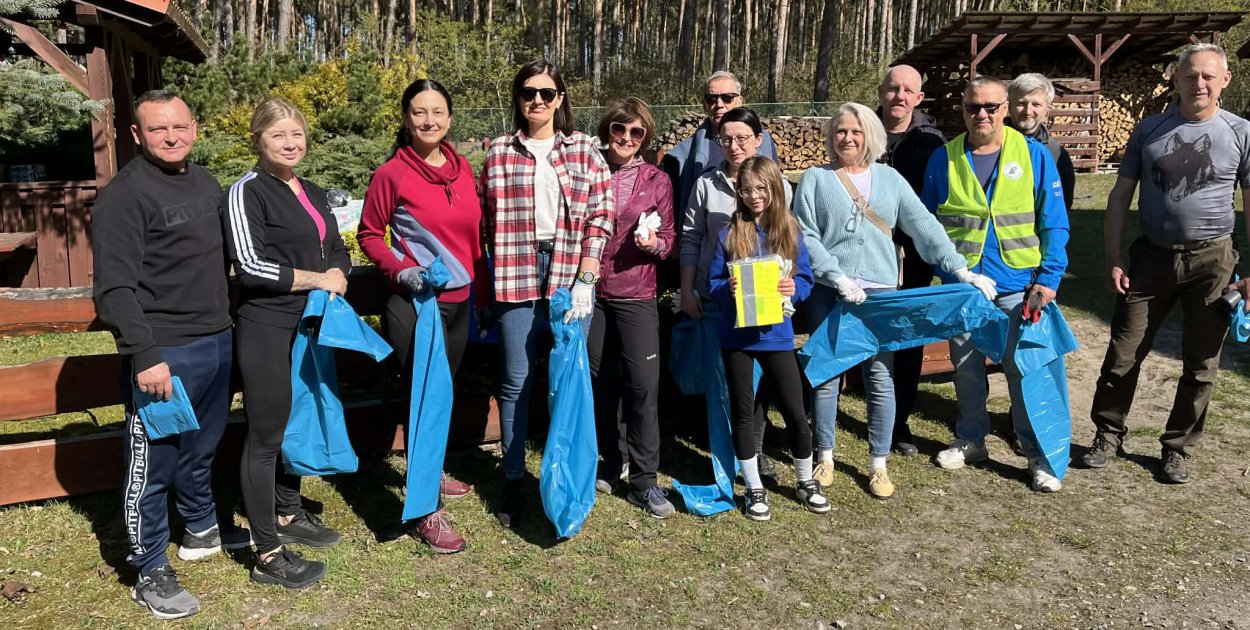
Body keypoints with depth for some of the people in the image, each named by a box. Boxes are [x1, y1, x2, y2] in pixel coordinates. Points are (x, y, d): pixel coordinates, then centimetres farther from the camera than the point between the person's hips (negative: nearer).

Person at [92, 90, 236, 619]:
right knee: (152, 464, 3)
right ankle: (150, 575, 17)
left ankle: (202, 530, 42)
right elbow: (114, 288, -18)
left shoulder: (205, 181, 12)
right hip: (164, 353, -7)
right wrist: (145, 355, -24)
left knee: (201, 450, 22)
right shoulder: (124, 195, -12)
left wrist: (228, 325, 19)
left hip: (217, 342, 7)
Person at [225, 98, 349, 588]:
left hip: (309, 326, 8)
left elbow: (337, 249, 20)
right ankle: (267, 556, 7)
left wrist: (339, 276, -3)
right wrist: (317, 279, -13)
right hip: (266, 330, -7)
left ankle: (287, 516, 35)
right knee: (266, 436, -1)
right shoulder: (247, 192, -9)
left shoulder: (313, 194, 13)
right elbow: (250, 265, -18)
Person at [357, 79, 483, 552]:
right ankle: (426, 512, 6)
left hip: (459, 301, 6)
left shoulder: (463, 168, 6)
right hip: (414, 303, -6)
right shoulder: (392, 174, -9)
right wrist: (399, 269, -18)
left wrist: (480, 281, 15)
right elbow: (369, 234, -3)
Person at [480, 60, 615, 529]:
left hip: (571, 274, 0)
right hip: (517, 277, 0)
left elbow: (601, 216, 1)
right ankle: (513, 483, 16)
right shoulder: (499, 152, 8)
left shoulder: (583, 150, 7)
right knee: (516, 379, 3)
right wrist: (494, 276, 1)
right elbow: (486, 218, 7)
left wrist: (585, 279, -7)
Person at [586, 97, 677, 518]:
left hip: (636, 296, -1)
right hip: (591, 292, 1)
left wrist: (653, 243, -15)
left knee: (643, 384, -6)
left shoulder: (657, 181, 4)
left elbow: (668, 240, 7)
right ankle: (612, 461, 28)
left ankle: (644, 480, 4)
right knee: (600, 381, 9)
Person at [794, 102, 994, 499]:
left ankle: (879, 465, 16)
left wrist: (960, 269, -5)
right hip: (829, 292, -1)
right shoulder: (816, 179, 4)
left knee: (881, 377, 2)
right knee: (826, 375, 4)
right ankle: (825, 458, 21)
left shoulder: (889, 179, 10)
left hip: (880, 291, 2)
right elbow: (806, 236, -4)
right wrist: (838, 278, -15)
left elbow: (924, 226, 5)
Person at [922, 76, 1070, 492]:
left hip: (1018, 286, -2)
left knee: (1026, 371, 0)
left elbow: (1054, 224, -2)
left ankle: (1040, 455, 13)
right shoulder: (944, 158, 1)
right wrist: (938, 268, -3)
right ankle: (971, 440, 30)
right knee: (966, 368, 13)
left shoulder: (1034, 155, -2)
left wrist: (1049, 277, -11)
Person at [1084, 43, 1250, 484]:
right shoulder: (1149, 130, 2)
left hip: (1211, 261, 0)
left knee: (1200, 365, 8)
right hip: (1151, 256, 1)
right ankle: (1108, 436, 19)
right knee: (1123, 355, 4)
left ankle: (1176, 449, 23)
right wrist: (1113, 258, -3)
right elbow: (1120, 196, 4)